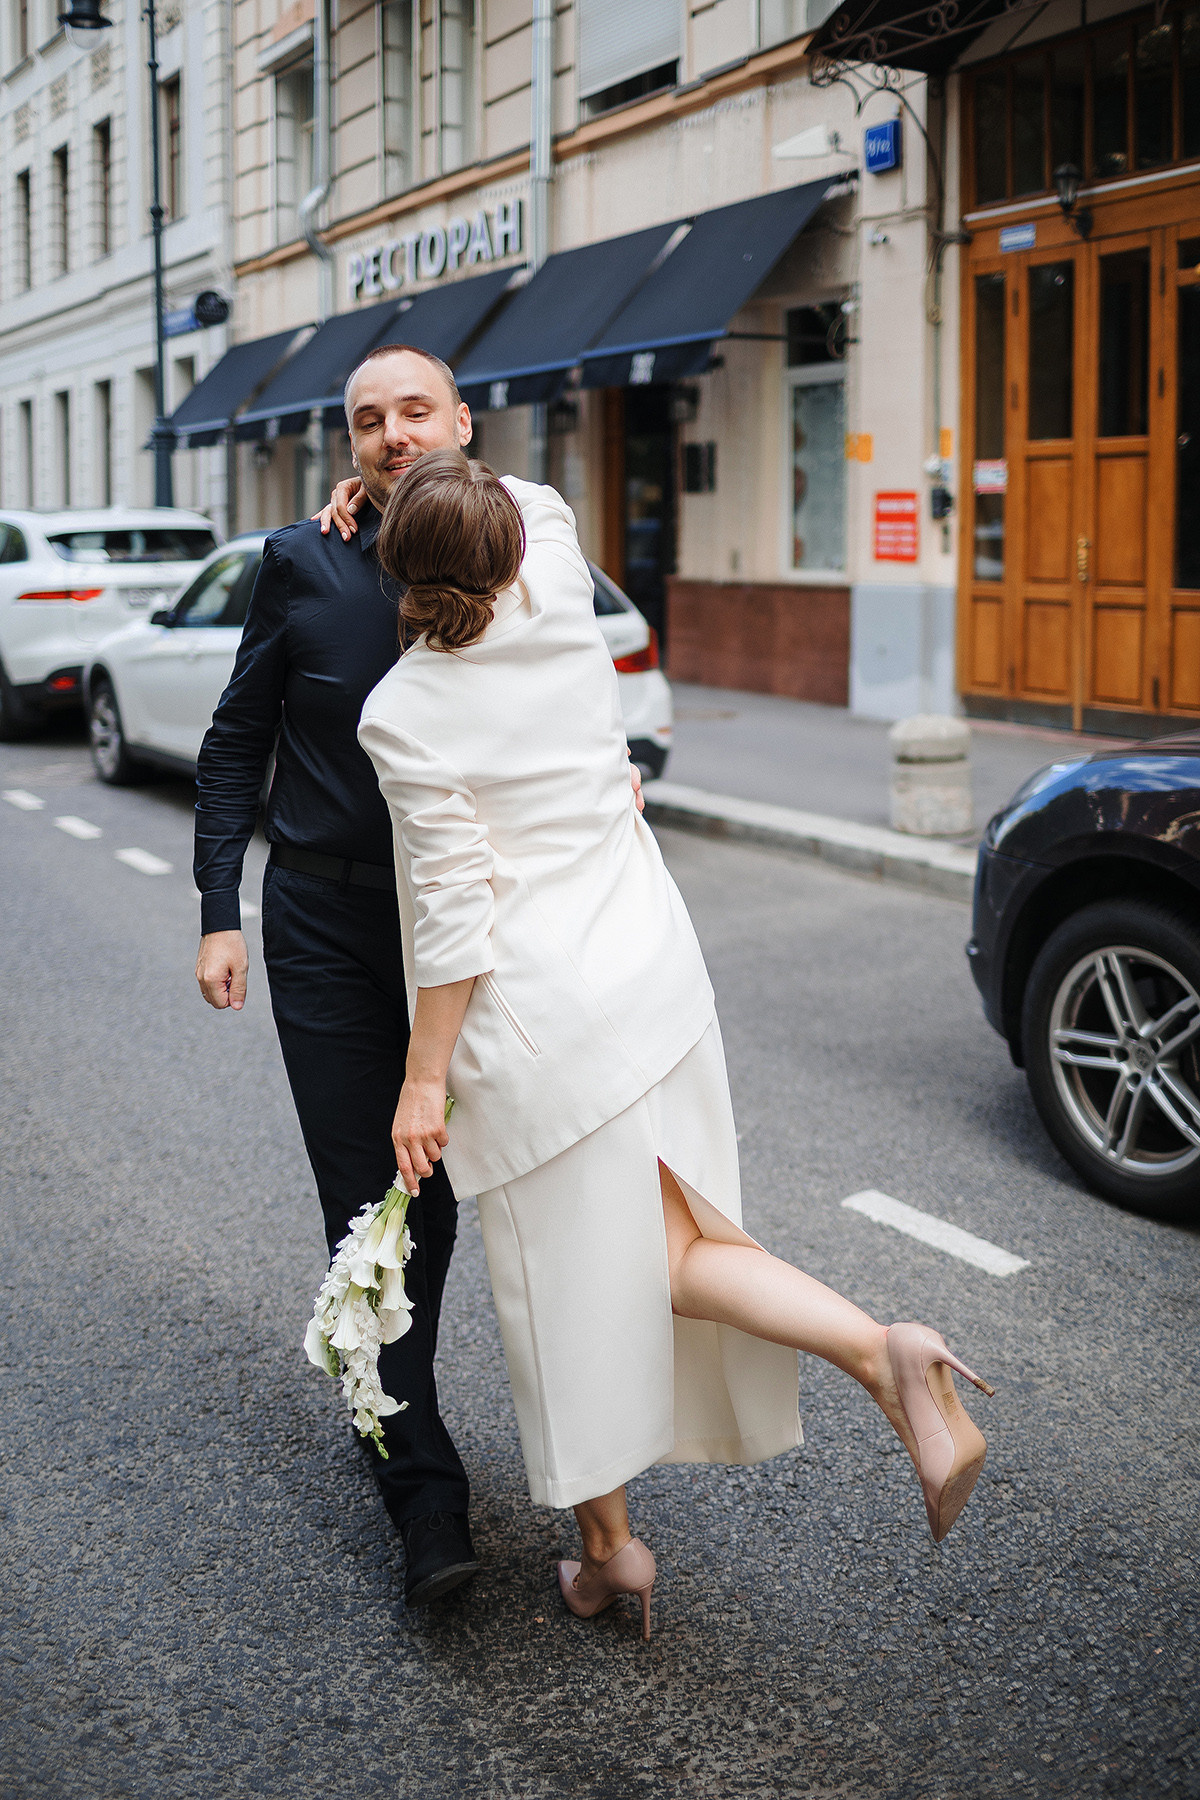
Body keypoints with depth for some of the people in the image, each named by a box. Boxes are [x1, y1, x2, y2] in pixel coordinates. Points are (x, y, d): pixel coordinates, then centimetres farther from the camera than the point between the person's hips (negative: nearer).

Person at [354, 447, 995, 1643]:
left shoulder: (402, 714, -15)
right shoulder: (562, 611, -1)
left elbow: (454, 912, -15)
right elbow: (538, 508, 23)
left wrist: (423, 1077, -7)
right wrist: (441, 482, 22)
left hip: (534, 1015, -5)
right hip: (654, 972, 6)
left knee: (568, 1284, 10)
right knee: (668, 1255, 12)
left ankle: (608, 1546, 24)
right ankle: (884, 1352, -10)